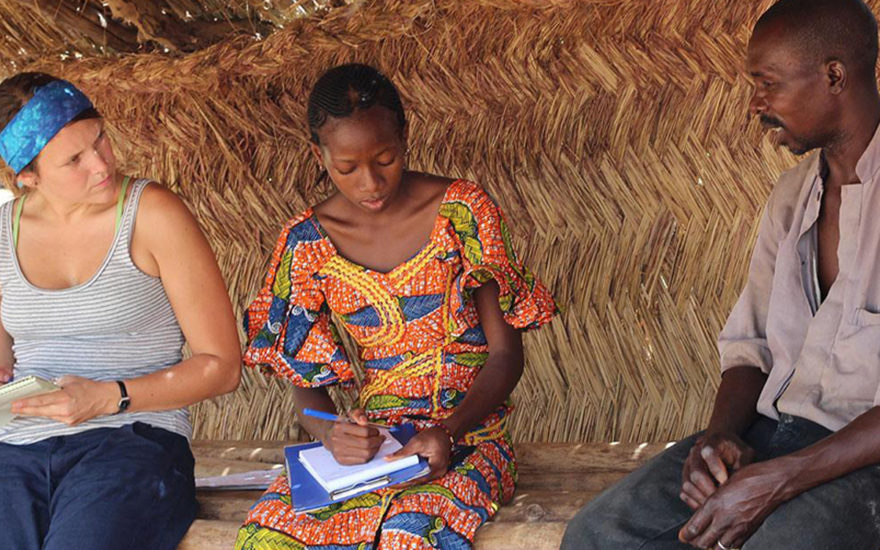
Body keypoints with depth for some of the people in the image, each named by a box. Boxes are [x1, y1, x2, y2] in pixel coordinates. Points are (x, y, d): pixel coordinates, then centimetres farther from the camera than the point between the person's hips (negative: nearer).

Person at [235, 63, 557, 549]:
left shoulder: (462, 212, -3)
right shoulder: (309, 242, 3)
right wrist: (330, 433, -18)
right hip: (369, 438, 3)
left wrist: (449, 433, -20)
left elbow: (506, 354, -2)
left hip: (466, 436, -2)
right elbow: (305, 382, 6)